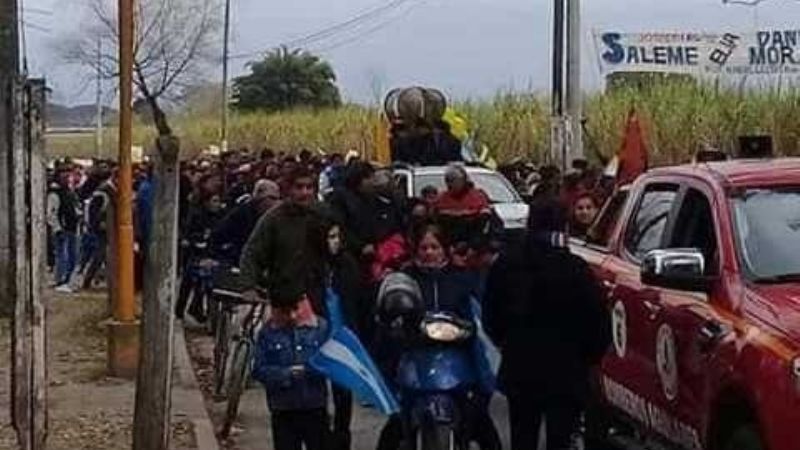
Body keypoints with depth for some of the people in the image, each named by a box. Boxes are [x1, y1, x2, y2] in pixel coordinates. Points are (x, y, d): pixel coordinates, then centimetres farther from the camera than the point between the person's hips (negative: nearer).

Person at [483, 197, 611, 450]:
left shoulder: (505, 265, -4)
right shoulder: (576, 269, -16)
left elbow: (490, 317, 5)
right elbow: (598, 323, -13)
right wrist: (588, 358, 4)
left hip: (519, 372, 3)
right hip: (565, 373, -3)